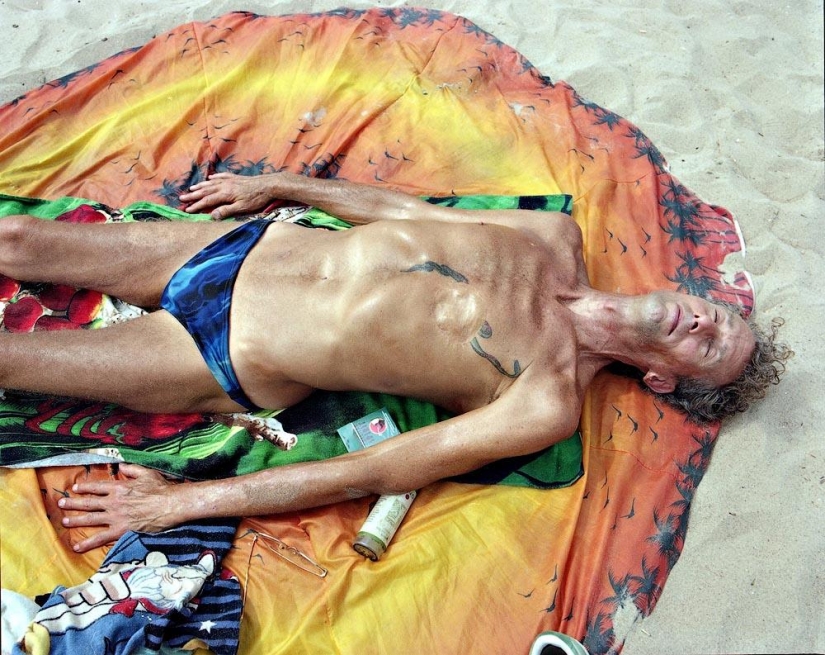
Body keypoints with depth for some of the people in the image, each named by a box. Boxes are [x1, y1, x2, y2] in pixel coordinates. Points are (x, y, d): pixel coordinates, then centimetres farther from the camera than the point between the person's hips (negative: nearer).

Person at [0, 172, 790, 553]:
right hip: (250, 243, 5)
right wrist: (278, 184, 13)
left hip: (231, 360, -5)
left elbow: (363, 475, -21)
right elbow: (400, 208, 11)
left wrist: (184, 501, -20)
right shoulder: (559, 238, 0)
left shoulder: (549, 405, -18)